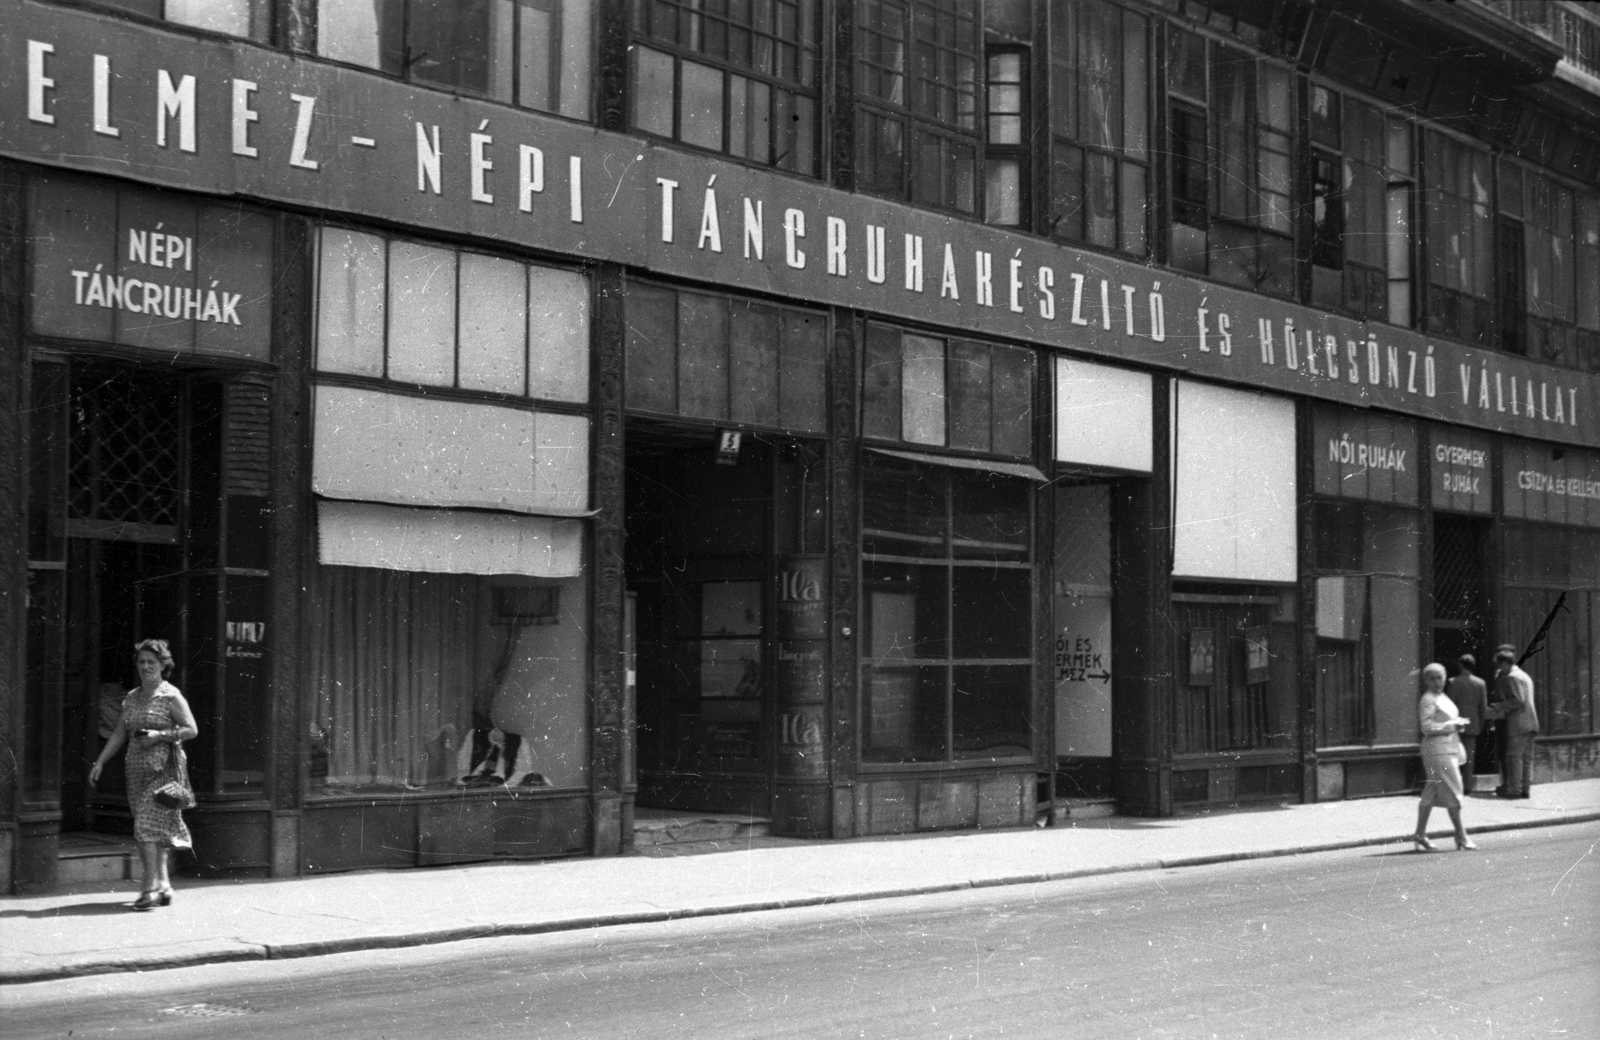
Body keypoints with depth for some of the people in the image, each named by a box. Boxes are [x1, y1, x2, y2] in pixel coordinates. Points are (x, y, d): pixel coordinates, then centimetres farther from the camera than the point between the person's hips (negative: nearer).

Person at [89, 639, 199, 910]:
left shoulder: (170, 696, -4)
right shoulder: (131, 698, 14)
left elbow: (192, 729, -7)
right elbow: (119, 735, 16)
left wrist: (158, 735, -16)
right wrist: (99, 763, 8)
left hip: (162, 769, -6)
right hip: (137, 770, 6)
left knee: (148, 826, -15)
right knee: (155, 830, 8)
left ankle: (150, 887, -16)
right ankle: (163, 885, 14)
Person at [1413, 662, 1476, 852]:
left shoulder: (1443, 697, 18)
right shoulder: (1428, 700, -11)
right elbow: (1427, 727, -20)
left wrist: (1458, 723, 7)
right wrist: (1452, 725, -16)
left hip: (1449, 748, 9)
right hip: (1437, 749, -9)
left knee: (1432, 793, 10)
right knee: (1453, 792, -7)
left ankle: (1420, 835, 13)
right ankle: (1461, 836, -1)